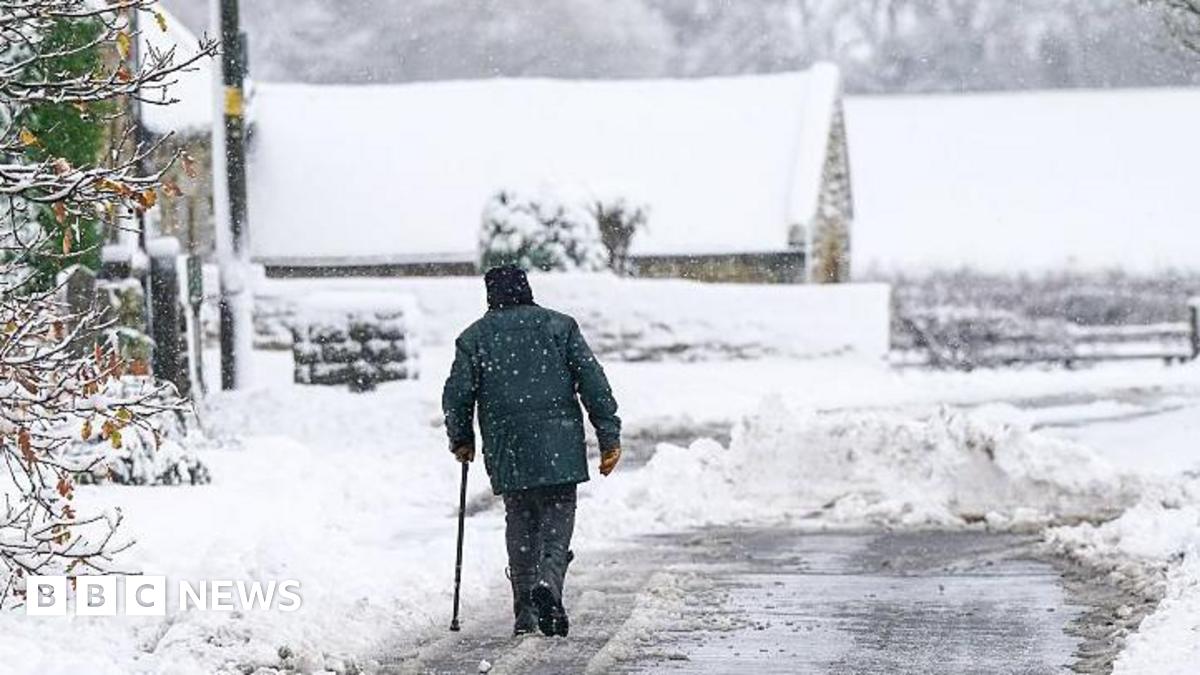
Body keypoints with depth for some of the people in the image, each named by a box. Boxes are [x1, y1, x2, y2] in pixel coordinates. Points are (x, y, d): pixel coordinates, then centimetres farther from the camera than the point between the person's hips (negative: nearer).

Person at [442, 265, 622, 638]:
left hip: (505, 450, 1)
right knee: (558, 513, 4)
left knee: (520, 521, 12)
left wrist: (461, 440, 20)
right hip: (559, 447, -1)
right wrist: (609, 436, 2)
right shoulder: (559, 325, 6)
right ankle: (548, 581, -24)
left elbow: (457, 394, 3)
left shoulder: (475, 337, 6)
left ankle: (525, 612, 6)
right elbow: (593, 381, 0)